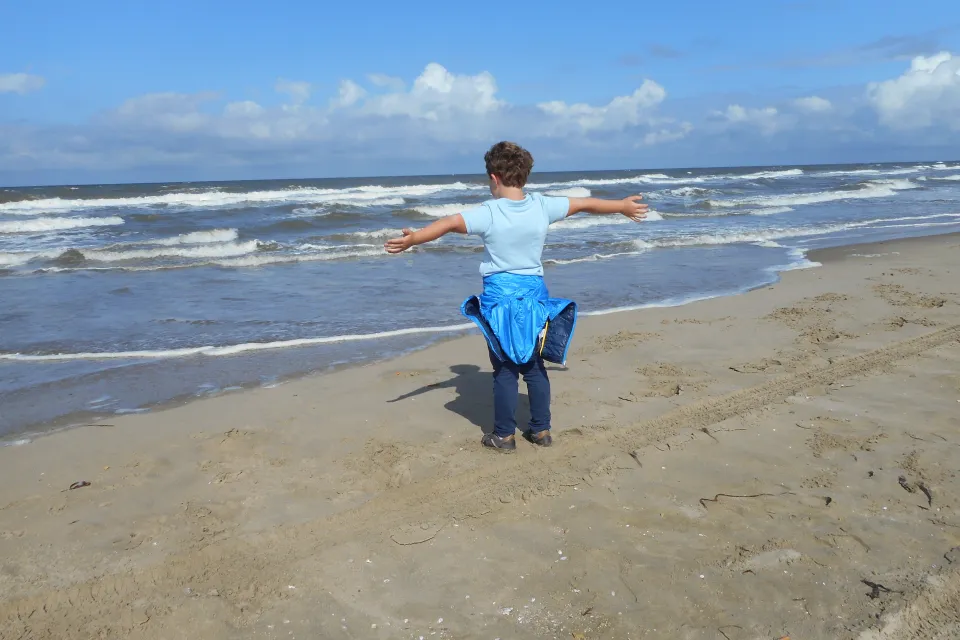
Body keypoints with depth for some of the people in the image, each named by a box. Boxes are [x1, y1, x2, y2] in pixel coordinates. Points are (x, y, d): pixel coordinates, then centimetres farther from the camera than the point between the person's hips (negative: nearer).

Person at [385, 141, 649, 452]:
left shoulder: (488, 213, -13)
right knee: (534, 366, 15)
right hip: (534, 294, 4)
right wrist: (623, 206, 24)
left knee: (505, 369, 5)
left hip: (500, 296, -4)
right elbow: (586, 203, 10)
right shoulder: (542, 206, -2)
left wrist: (412, 239, -30)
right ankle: (541, 429, 22)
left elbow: (449, 223, -26)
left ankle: (504, 435, 12)